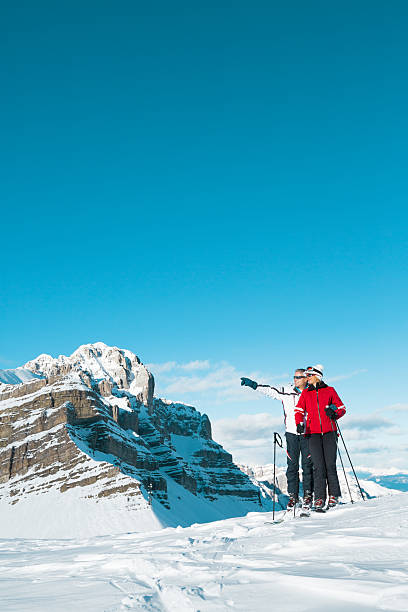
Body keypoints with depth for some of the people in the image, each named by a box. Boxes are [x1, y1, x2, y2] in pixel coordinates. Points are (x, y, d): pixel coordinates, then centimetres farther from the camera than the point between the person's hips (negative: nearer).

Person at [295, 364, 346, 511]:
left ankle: (334, 496, 9)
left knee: (330, 464, -4)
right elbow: (299, 410, 9)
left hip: (329, 432, -1)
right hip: (313, 433, 1)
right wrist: (299, 424, -9)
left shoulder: (329, 391, 8)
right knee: (318, 466, -4)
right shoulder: (305, 393, 13)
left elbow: (341, 408, 12)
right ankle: (319, 498, -1)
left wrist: (334, 413, -9)